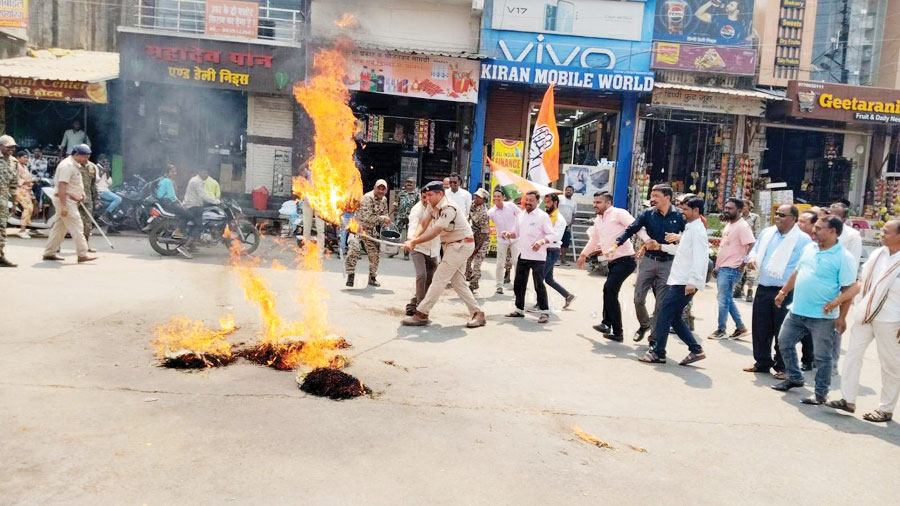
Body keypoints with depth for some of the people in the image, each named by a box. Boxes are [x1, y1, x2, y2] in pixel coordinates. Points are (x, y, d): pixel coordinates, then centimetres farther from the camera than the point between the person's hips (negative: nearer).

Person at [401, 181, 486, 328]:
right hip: (452, 245, 10)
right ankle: (477, 313, 15)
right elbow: (424, 224, -3)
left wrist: (414, 242, -25)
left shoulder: (449, 208, -25)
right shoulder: (432, 205, 4)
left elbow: (435, 232, -27)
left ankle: (421, 315, -8)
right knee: (457, 281, 9)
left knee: (440, 278, -11)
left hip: (461, 245, -10)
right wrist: (414, 238, -20)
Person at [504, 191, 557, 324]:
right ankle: (519, 309, 24)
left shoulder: (543, 216, -8)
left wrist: (541, 241, -30)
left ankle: (545, 312, 6)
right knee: (519, 284, 11)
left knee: (539, 285, -4)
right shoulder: (521, 215, 11)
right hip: (522, 255, 7)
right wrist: (508, 235, -1)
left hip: (537, 257, -6)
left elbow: (552, 235, -12)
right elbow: (516, 233, 20)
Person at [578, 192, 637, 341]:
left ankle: (607, 323, -9)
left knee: (609, 289, -20)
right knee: (611, 294, 7)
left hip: (625, 260, -9)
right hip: (612, 261, 9)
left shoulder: (618, 213, -7)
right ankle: (616, 332, 13)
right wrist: (584, 254, 43)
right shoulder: (598, 220, 18)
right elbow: (594, 238, 34)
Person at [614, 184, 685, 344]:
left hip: (667, 263, -2)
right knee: (638, 298, 3)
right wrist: (616, 245, -16)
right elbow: (630, 230, -4)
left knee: (661, 304, 4)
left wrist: (660, 246, -16)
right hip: (648, 260, 2)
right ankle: (644, 324, 31)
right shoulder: (647, 214, -1)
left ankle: (655, 336, 17)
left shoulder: (678, 216, -5)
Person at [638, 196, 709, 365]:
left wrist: (692, 282, -25)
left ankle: (658, 353, -1)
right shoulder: (690, 228, 20)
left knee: (664, 314, -8)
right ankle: (696, 350, 17)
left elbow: (699, 258, -20)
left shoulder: (697, 230, -10)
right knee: (674, 317, 12)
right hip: (679, 281, 10)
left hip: (684, 283, -10)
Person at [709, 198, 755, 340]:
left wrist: (743, 264, -18)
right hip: (722, 268, 9)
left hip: (730, 269, -9)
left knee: (724, 300, -2)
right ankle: (740, 327, 25)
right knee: (727, 299, 15)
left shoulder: (742, 226, -14)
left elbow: (752, 246, -22)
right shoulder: (729, 224, 15)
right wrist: (717, 266, 19)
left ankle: (721, 330, 9)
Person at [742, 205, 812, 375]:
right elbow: (755, 250, 21)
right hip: (763, 289, 6)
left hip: (785, 292, -5)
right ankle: (762, 362, 25)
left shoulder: (803, 239, -8)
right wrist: (751, 258, -2)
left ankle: (782, 367, 16)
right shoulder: (767, 233, 10)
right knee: (760, 328, 12)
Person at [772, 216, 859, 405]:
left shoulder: (843, 257, -12)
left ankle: (821, 393, 18)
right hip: (797, 311, 7)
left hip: (822, 317, -7)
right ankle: (794, 378, 34)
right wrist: (783, 292, 19)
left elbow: (849, 288, -12)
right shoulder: (809, 248, 8)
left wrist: (842, 316, -17)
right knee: (784, 342, 16)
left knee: (821, 356, 3)